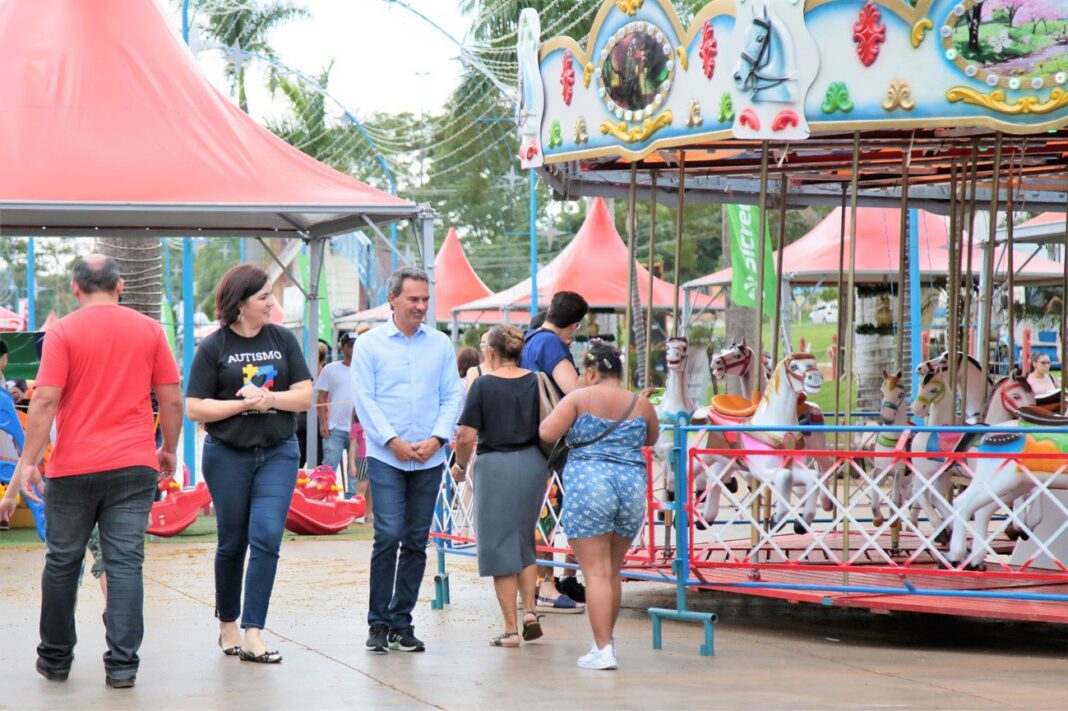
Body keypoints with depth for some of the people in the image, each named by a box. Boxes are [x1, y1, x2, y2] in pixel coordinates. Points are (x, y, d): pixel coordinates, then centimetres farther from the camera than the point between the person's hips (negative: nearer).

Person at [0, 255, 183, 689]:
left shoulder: (63, 332, -3)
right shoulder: (149, 330, 5)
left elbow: (45, 400, -10)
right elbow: (172, 399, 6)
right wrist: (169, 450, 19)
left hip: (73, 468, -1)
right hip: (134, 465, 1)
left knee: (62, 562, 11)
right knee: (125, 563, 1)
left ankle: (55, 659, 21)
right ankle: (122, 665, -3)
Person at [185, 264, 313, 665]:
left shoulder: (282, 340, 6)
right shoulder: (213, 347, -3)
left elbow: (304, 396, 3)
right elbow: (194, 409, -7)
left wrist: (269, 399, -14)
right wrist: (244, 404, -15)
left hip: (278, 453, 2)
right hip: (227, 455, -2)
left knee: (267, 538, -11)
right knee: (232, 543, 8)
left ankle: (253, 634, -11)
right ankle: (227, 624, 26)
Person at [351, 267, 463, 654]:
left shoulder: (440, 344, 10)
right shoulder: (370, 343, 2)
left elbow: (453, 395, 8)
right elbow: (364, 398, -2)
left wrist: (437, 438, -7)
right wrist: (392, 440, -12)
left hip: (429, 459, 3)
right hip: (385, 457, -3)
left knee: (416, 542, 5)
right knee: (388, 536, -12)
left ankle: (402, 622, 13)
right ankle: (378, 623, -3)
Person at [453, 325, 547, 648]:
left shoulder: (484, 385, -8)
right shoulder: (535, 382, 2)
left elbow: (466, 437, -11)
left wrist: (460, 466, 6)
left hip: (496, 465, -4)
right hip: (532, 464, 4)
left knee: (499, 547, 3)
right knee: (524, 541, 22)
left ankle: (511, 629, 3)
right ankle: (529, 609, 9)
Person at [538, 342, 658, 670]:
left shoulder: (580, 398, -1)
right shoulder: (642, 405, 10)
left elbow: (547, 432, -8)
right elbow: (651, 440, 26)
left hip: (588, 486, -4)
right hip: (633, 487, 4)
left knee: (596, 572, -4)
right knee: (613, 572, 18)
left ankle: (603, 649, -9)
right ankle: (606, 639, 27)